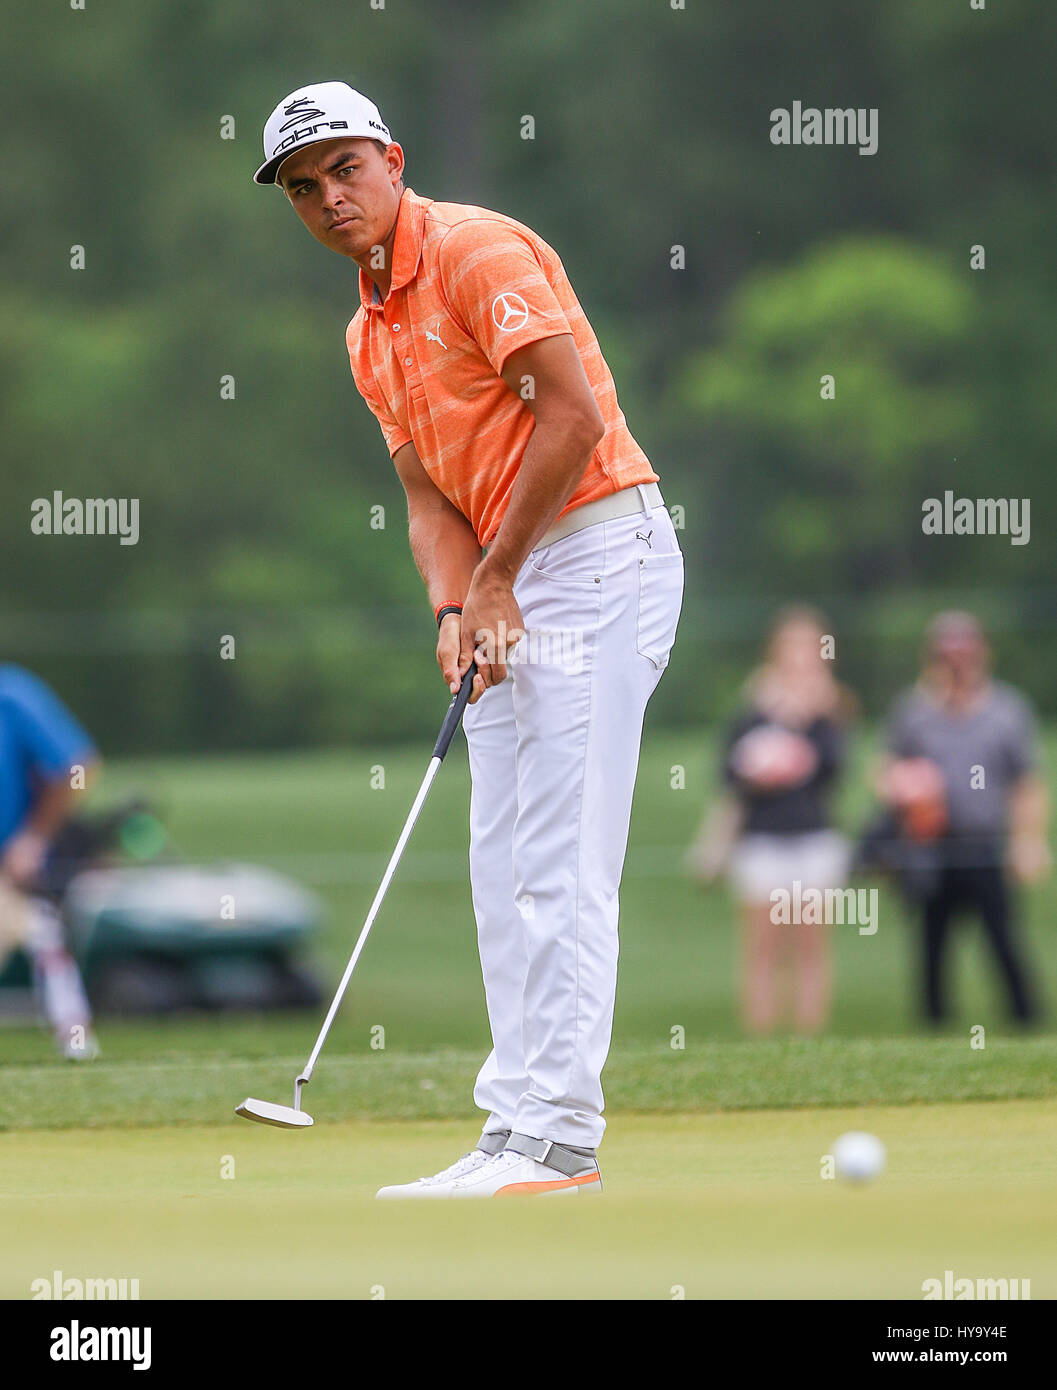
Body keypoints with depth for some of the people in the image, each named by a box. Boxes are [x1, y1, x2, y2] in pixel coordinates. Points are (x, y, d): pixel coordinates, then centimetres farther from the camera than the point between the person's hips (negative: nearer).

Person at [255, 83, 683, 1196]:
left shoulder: (479, 250, -10)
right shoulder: (370, 337, 17)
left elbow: (574, 416, -17)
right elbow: (430, 497, 15)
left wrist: (493, 579, -12)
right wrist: (455, 613, -5)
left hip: (597, 551, -10)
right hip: (509, 592, 10)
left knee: (559, 862, -13)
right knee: (502, 865, 7)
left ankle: (556, 1138, -16)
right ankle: (518, 1129, 9)